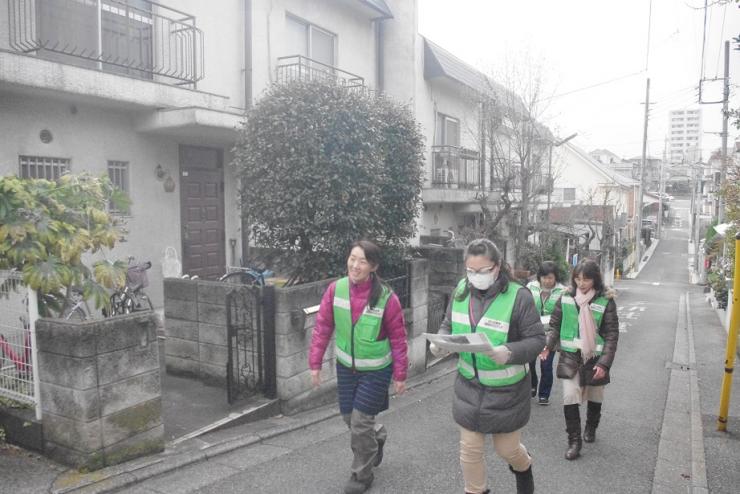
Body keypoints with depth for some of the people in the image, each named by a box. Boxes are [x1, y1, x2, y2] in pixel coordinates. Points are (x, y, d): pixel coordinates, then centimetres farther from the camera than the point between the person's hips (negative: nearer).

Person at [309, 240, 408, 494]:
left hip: (376, 370, -4)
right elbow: (322, 328, -5)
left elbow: (398, 339, -11)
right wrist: (315, 363, -5)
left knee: (360, 421, -3)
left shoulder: (387, 298, -21)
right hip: (346, 367, 4)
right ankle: (376, 437, 48)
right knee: (349, 417, 14)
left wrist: (400, 375, -7)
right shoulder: (335, 289, -13)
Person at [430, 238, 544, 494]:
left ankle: (524, 468, 52)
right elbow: (448, 325, 7)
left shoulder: (518, 296, -19)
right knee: (469, 449, 12)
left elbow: (537, 339, -15)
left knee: (507, 448, 15)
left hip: (505, 389, -3)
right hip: (469, 385, 3)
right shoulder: (461, 290, -5)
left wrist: (510, 353, -33)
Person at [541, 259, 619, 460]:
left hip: (594, 358, 0)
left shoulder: (605, 301, -9)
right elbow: (555, 325, 4)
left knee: (595, 397, 17)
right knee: (570, 397, -10)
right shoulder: (566, 298, -3)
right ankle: (574, 440, 6)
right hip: (570, 357, 1)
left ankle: (591, 428, 45)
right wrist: (548, 344, -12)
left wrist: (604, 363, -16)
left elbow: (611, 335, -9)